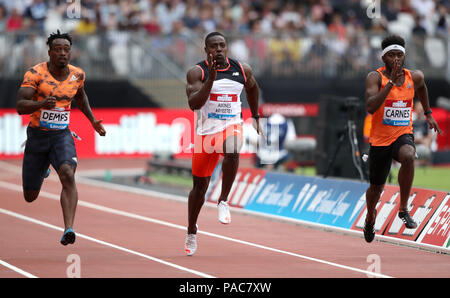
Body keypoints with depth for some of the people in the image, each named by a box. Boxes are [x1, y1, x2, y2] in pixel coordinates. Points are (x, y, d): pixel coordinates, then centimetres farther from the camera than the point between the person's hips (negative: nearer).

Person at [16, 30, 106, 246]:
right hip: (37, 135, -1)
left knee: (68, 175, -29)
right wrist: (41, 104, -42)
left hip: (62, 135, 1)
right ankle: (41, 169, 50)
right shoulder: (35, 73, -14)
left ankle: (68, 230, -37)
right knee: (30, 197, 11)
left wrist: (93, 120, 17)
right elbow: (20, 106, -24)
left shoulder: (77, 75, 0)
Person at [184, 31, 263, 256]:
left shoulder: (243, 70, 1)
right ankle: (191, 232, 29)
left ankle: (223, 201, -20)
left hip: (231, 127, 1)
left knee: (232, 151, -37)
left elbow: (252, 88, 24)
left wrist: (255, 116, 27)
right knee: (200, 185, 9)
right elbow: (193, 104, -22)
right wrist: (211, 79, -29)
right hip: (206, 131, 0)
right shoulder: (197, 72, -8)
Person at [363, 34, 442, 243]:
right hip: (380, 139, -1)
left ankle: (403, 208, -22)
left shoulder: (414, 77, -1)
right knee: (376, 188, 12)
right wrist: (391, 82, -32)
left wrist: (428, 113, 28)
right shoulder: (375, 77, -13)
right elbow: (370, 107, -29)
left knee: (408, 156, -36)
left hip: (403, 135, 1)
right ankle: (370, 216, 48)